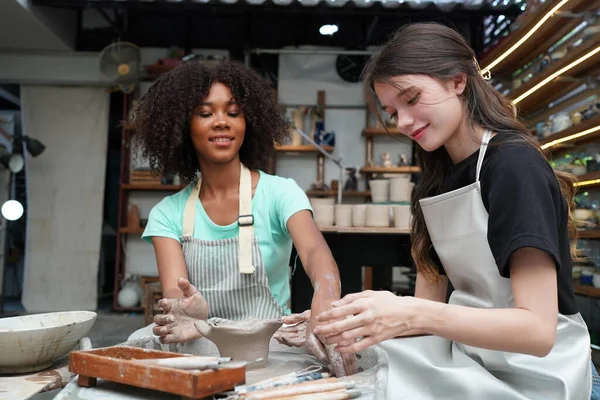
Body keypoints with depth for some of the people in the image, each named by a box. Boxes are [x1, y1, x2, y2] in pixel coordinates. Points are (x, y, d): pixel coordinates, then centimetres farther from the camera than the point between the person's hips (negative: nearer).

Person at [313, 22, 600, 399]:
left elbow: (539, 330, -22)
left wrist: (412, 315, -33)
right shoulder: (437, 181, 6)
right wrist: (365, 321, -16)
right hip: (469, 356, 6)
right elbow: (429, 305, 2)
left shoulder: (515, 166, -16)